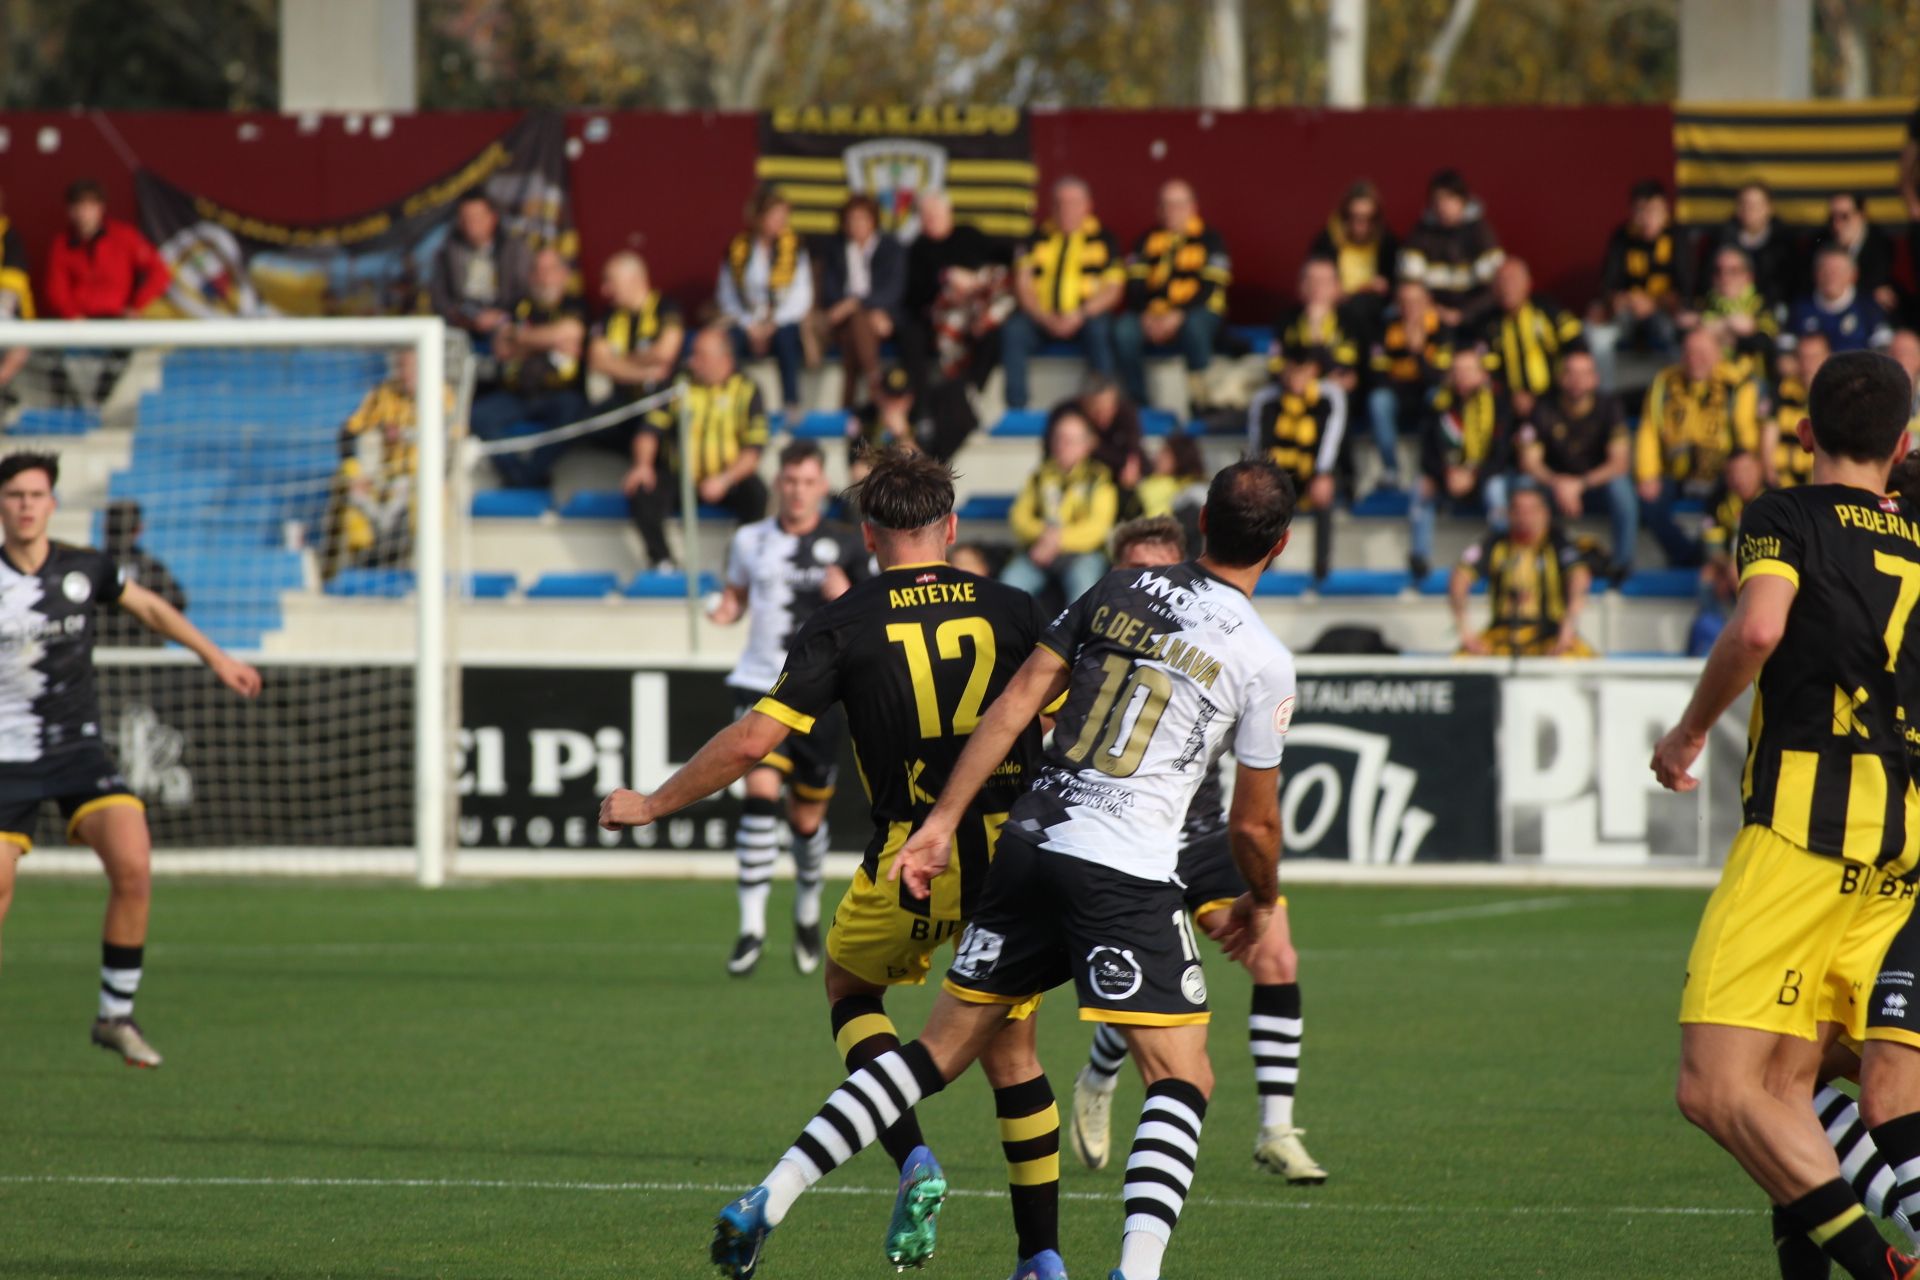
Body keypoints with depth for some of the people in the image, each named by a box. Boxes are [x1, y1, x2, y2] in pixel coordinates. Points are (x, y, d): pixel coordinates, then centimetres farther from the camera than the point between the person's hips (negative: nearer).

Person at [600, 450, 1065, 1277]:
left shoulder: (845, 623, -3)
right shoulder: (1013, 611, 3)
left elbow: (754, 739, -8)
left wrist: (653, 806, 4)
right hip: (1013, 856, 2)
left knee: (850, 985, 25)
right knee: (1012, 1052, 16)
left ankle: (914, 1163, 4)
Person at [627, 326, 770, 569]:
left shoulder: (747, 391, -2)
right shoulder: (680, 383, 3)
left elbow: (754, 449, -7)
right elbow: (651, 429, 1)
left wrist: (724, 480, -22)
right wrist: (642, 465, -18)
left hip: (727, 482, -1)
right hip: (679, 477, 2)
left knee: (755, 492, -32)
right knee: (640, 492, -26)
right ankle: (661, 561, -17)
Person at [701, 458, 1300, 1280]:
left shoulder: (1117, 590, 11)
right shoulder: (1262, 658, -2)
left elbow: (1016, 704, 6)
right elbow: (1253, 823, 5)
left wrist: (943, 821, 9)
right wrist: (1260, 906, 25)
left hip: (1029, 843, 5)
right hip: (1127, 873, -5)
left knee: (939, 1052, 14)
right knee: (1181, 1079, -1)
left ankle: (768, 1202, 9)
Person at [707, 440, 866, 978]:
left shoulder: (844, 545, 1)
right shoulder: (750, 540, 6)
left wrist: (846, 600, -16)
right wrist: (724, 612, -4)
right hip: (760, 685, 0)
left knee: (807, 817, 8)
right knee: (760, 791, -20)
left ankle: (808, 908, 38)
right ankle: (752, 924, -19)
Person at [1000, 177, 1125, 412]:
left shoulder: (1104, 240, 10)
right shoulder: (1037, 240, 14)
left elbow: (1113, 290, 2)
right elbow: (1022, 285, 7)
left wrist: (1081, 315, -14)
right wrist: (1046, 319, -11)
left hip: (1086, 317, -2)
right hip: (1041, 318, 2)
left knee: (1098, 331, -36)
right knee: (1012, 331, -29)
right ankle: (1015, 407, -28)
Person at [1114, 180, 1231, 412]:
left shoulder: (1209, 238, 2)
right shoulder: (1148, 240, 13)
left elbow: (1210, 288, -8)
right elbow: (1135, 285, 6)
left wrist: (1178, 316, -20)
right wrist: (1147, 316, -13)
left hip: (1195, 312, -3)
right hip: (1153, 313, 3)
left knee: (1194, 325, -38)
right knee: (1124, 330, -27)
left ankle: (1198, 399, -28)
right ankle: (1137, 400, -19)